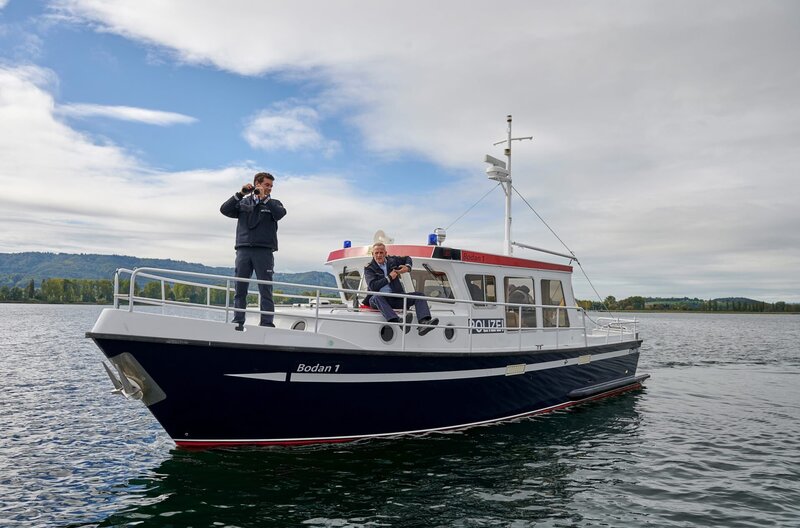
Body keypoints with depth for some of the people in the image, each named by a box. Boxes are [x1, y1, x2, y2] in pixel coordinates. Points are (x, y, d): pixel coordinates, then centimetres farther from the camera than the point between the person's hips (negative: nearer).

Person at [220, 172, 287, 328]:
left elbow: (280, 213, -8)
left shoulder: (273, 204, 14)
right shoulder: (243, 203, 18)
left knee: (265, 290, -3)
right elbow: (224, 210, 4)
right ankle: (238, 322, 6)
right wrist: (240, 194, -2)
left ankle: (267, 323, -3)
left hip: (264, 251, -2)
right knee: (240, 289, 2)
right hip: (243, 250, 2)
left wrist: (264, 198, -9)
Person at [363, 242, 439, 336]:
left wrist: (407, 267, 9)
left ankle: (424, 324, -35)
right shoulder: (369, 268, 1)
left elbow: (407, 258, 32)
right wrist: (389, 278, -11)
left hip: (396, 298, 5)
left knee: (419, 295, -11)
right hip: (380, 299, -5)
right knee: (377, 297, -40)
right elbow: (372, 286, -15)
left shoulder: (392, 260, 13)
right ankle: (396, 322, -60)